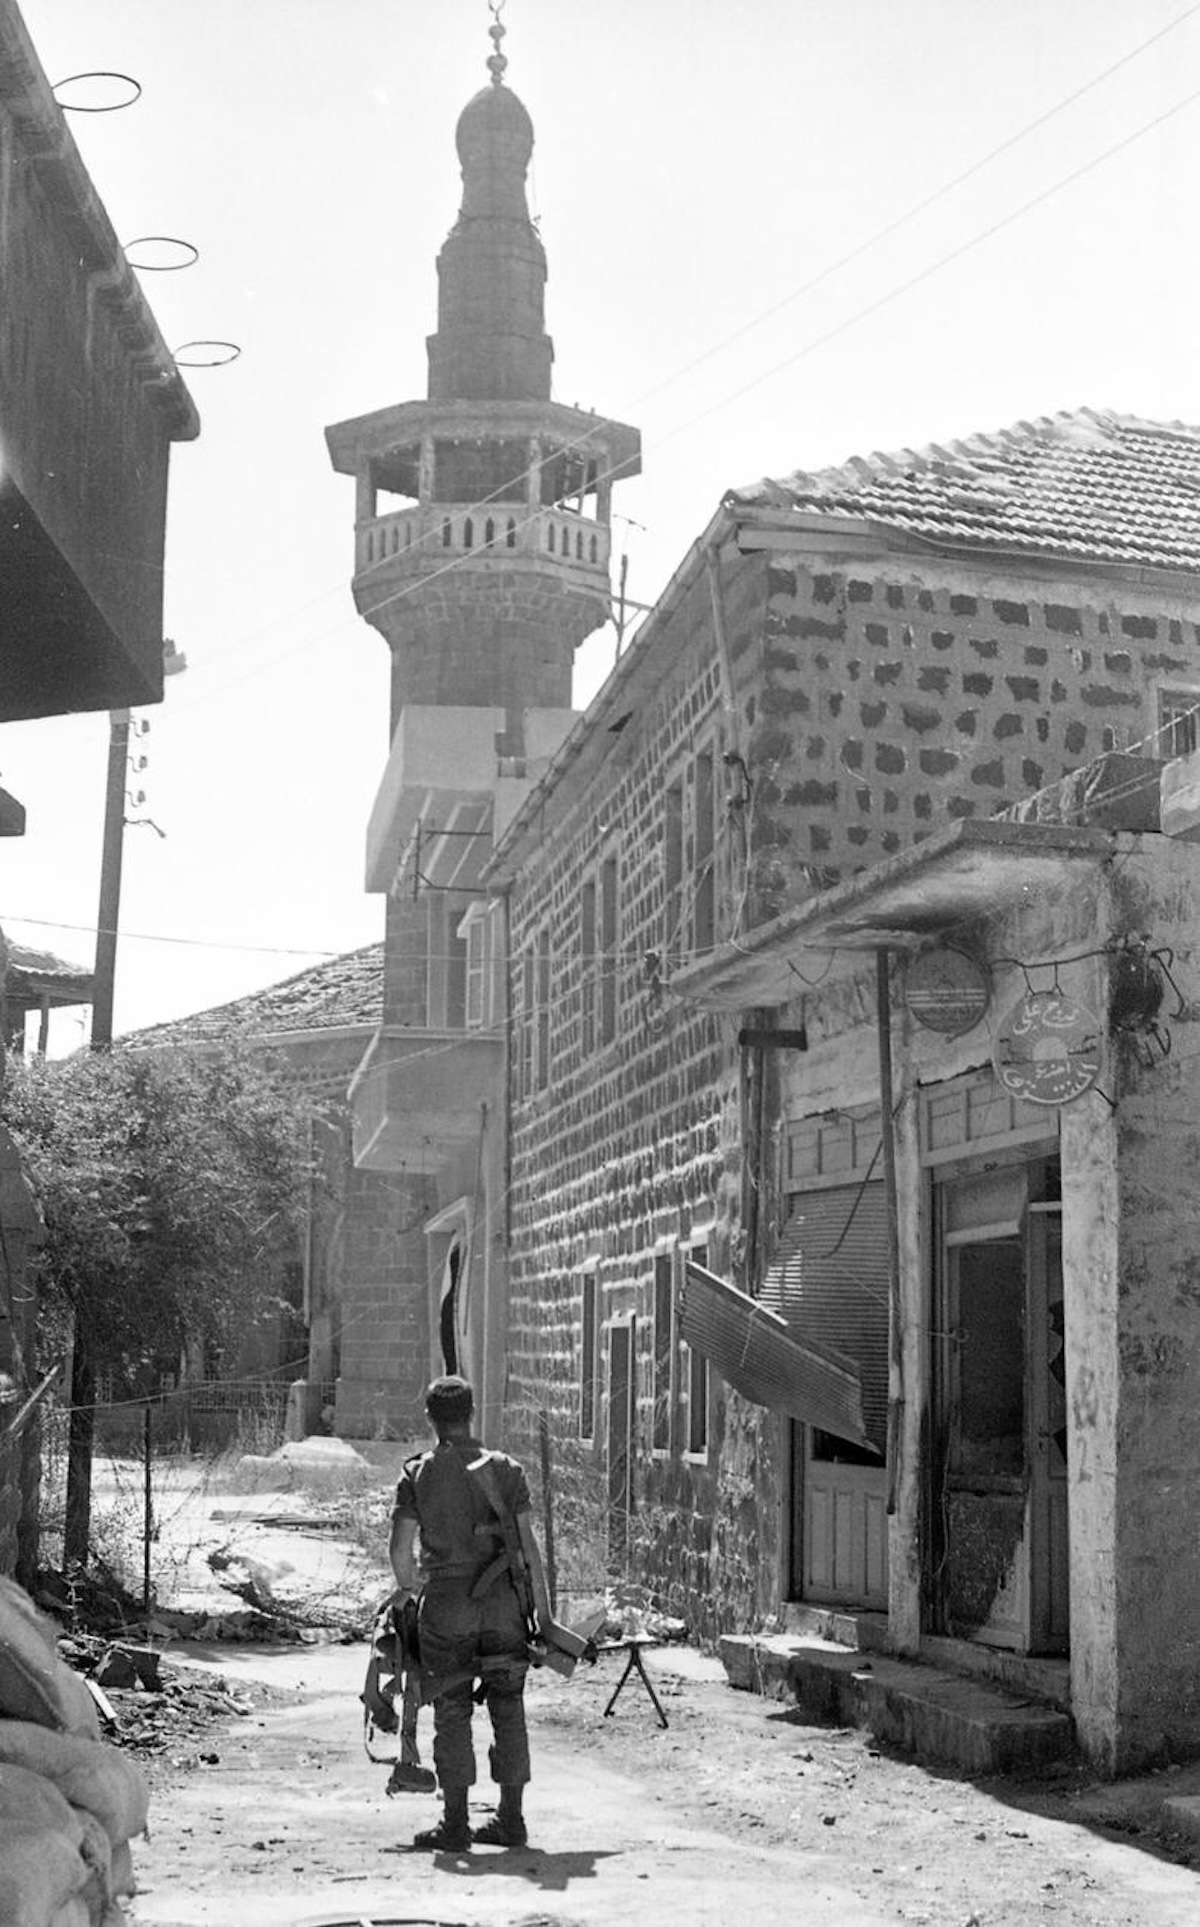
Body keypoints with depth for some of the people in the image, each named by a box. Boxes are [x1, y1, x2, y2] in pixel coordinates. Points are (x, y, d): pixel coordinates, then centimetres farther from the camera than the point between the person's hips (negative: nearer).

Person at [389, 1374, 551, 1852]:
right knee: (508, 1709, 10)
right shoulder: (505, 1470, 0)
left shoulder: (418, 1475, -3)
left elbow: (400, 1548, -5)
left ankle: (455, 1825, 4)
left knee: (452, 1712, 4)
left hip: (446, 1603, -1)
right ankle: (511, 1820, 14)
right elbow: (528, 1545, -1)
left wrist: (409, 1585, 15)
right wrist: (543, 1607, 5)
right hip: (504, 1602, 2)